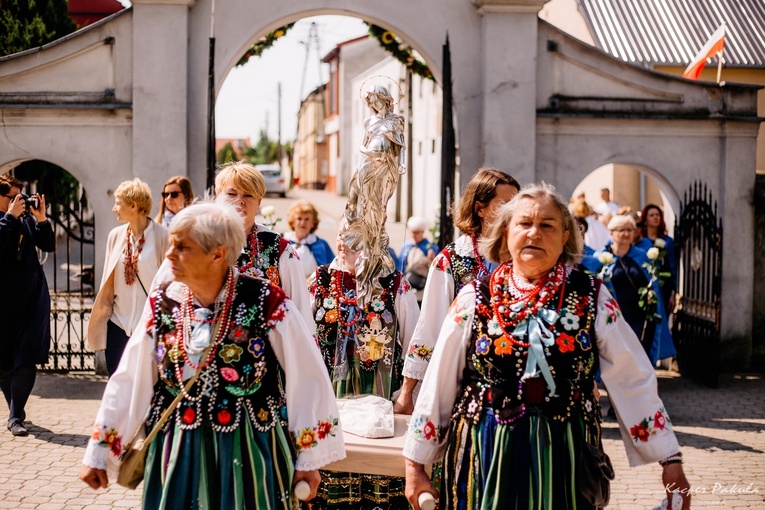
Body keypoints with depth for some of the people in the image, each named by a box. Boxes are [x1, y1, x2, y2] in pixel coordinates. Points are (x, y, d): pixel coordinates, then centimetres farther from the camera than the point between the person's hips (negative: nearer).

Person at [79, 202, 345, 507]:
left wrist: (310, 458, -8)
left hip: (251, 455, -3)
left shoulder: (266, 302, -14)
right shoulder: (163, 303, -2)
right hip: (178, 456, 3)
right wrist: (98, 452, 4)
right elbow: (128, 383, 3)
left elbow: (308, 381, -10)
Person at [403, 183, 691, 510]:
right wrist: (415, 465, 3)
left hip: (564, 459, 0)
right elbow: (437, 385, 2)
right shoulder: (475, 298, 0)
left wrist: (671, 460, -5)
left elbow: (635, 382, -2)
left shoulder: (591, 297, -1)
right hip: (486, 459, 0)